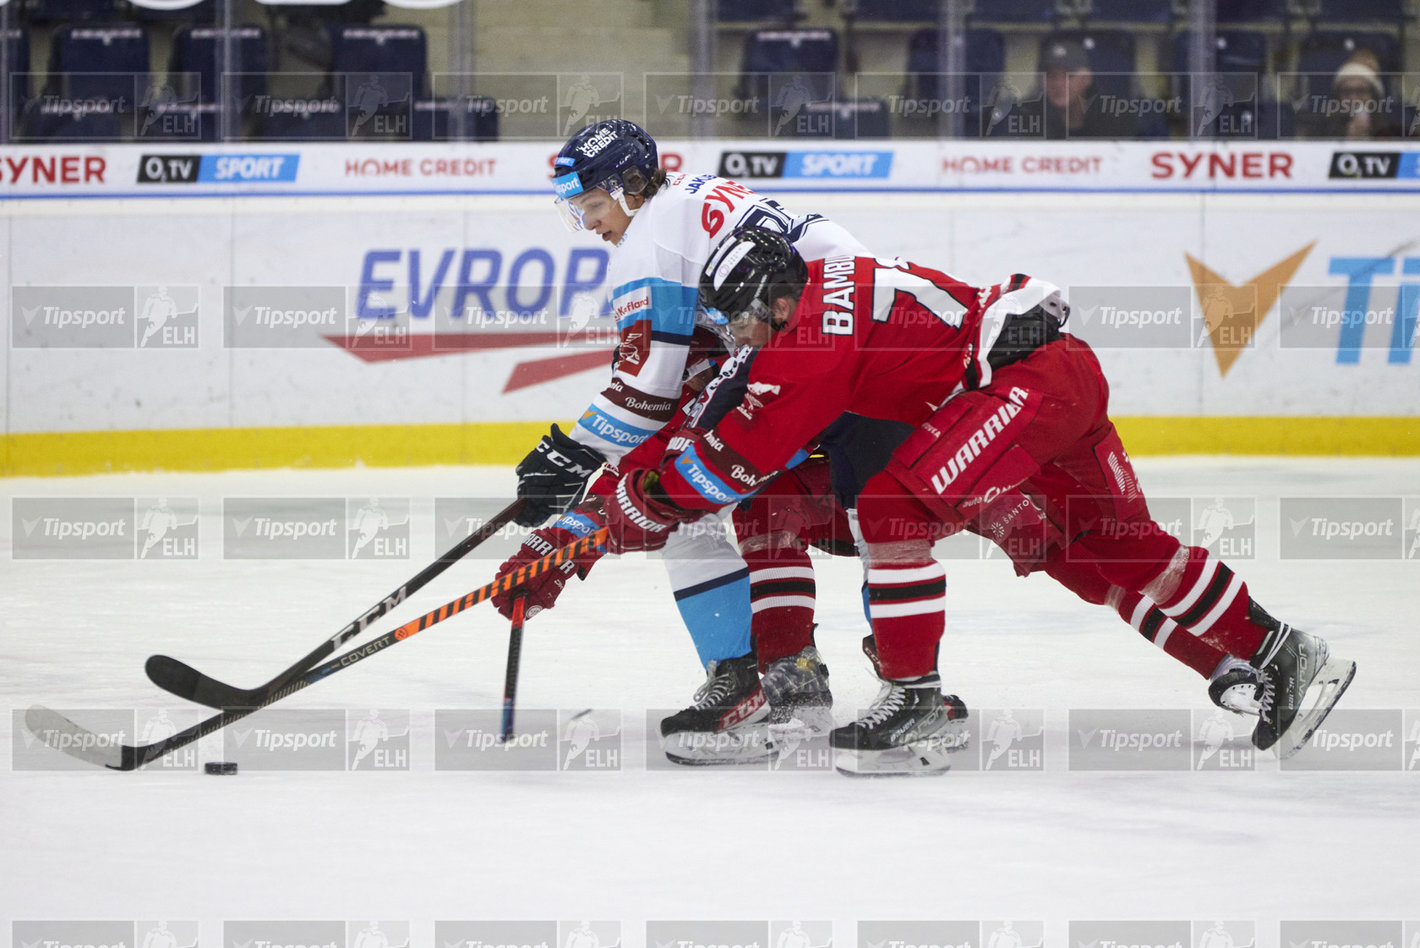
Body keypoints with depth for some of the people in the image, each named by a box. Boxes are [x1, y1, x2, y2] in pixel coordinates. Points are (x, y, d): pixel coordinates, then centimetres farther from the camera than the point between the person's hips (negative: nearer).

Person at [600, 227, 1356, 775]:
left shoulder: (815, 331, -14)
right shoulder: (822, 286, 14)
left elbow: (738, 457, -12)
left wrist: (642, 506, -1)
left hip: (1030, 377, -11)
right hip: (1066, 371, 11)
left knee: (898, 506, -15)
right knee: (1126, 550, 17)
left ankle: (915, 709, -13)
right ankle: (1283, 658, 23)